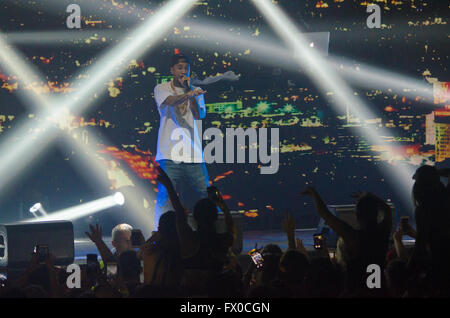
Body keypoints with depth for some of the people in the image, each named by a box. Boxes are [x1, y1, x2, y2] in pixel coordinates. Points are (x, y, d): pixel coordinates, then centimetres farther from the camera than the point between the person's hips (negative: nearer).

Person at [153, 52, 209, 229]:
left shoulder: (196, 91, 14)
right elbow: (171, 101, -18)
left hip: (193, 152, 3)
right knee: (166, 195, -8)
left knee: (204, 192, 2)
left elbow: (200, 115, -2)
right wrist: (189, 94, -37)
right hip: (170, 153, -3)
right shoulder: (161, 89, 5)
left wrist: (188, 88, -4)